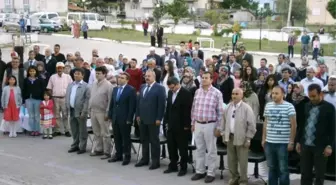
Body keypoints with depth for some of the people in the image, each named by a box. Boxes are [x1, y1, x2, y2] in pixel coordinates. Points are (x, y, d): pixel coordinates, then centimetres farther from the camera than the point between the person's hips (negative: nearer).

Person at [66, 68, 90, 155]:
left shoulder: (86, 86, -9)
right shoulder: (70, 85, 11)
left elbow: (87, 100, -14)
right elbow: (67, 97, 15)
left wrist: (83, 112, -18)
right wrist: (67, 108, 8)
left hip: (80, 111, -6)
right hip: (71, 110, 6)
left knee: (82, 130, 3)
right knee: (74, 130, 16)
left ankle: (82, 147, 11)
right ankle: (75, 145, 27)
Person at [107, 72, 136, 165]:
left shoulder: (131, 90, -8)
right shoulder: (115, 89, 14)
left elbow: (132, 106, -13)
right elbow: (112, 103, 16)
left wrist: (129, 119, -17)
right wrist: (110, 116, 9)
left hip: (125, 119, -7)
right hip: (115, 118, 7)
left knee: (126, 138, 1)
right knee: (117, 138, 11)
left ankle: (127, 156, 10)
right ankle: (118, 155, 21)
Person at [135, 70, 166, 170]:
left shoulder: (159, 88, -9)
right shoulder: (142, 87, 13)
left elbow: (162, 104, -13)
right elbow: (138, 101, 14)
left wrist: (159, 118, -16)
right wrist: (138, 115, 8)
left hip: (153, 119, -6)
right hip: (142, 118, 7)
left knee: (154, 140, 2)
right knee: (144, 140, 13)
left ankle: (155, 161, 9)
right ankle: (145, 159, 23)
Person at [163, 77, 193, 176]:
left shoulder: (186, 93, -13)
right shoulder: (170, 92, 8)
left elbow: (188, 110, -15)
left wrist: (186, 125, -15)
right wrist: (167, 121, 11)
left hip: (181, 126, -7)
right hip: (171, 125, 7)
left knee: (182, 148, 3)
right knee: (171, 147, 12)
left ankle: (183, 168, 13)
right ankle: (173, 166, 24)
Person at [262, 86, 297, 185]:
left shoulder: (289, 106, -8)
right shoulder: (268, 106, 8)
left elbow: (293, 125, -7)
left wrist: (291, 142, -10)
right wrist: (263, 139, 13)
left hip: (283, 143, -5)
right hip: (269, 142, 5)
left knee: (283, 169, 4)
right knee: (271, 168, 13)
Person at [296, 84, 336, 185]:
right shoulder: (307, 106, 9)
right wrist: (298, 141, 12)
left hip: (320, 147, -4)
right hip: (305, 145, 5)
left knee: (319, 175, 4)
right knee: (305, 174, 9)